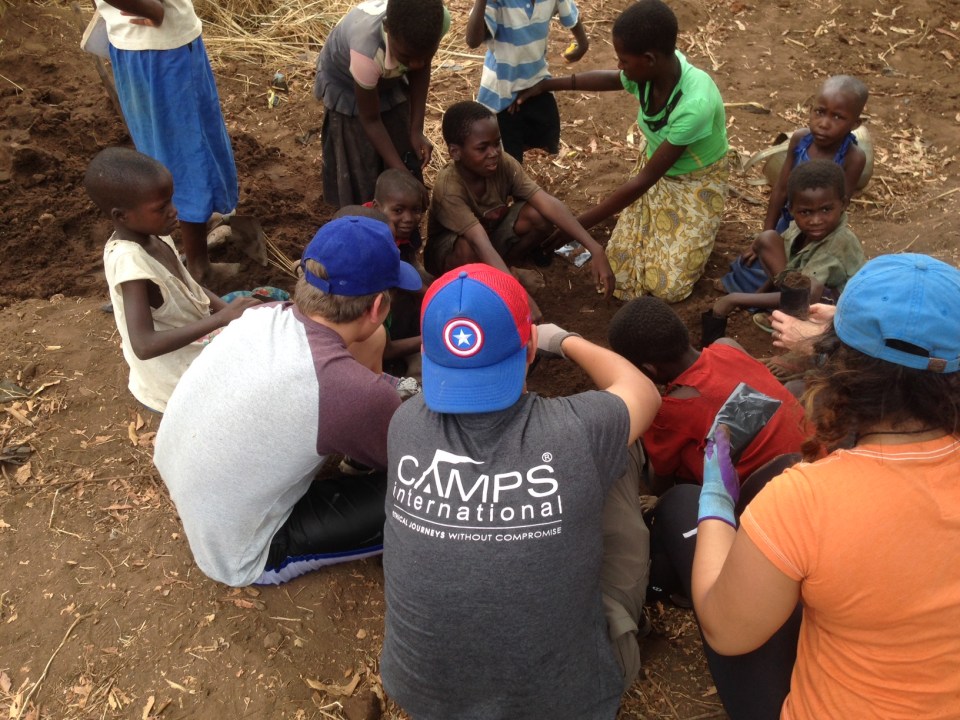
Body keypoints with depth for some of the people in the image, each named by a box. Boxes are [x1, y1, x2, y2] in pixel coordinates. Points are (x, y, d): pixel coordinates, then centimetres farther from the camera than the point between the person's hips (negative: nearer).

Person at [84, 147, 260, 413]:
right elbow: (144, 345, -35)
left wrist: (227, 309, -8)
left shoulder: (152, 234, -6)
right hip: (180, 383, -8)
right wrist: (221, 318, -37)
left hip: (193, 340, 8)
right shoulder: (129, 262, -30)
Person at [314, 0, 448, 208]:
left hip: (389, 79, 5)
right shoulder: (367, 50, -44)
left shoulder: (439, 21, -32)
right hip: (346, 84, -4)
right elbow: (371, 120, -27)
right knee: (359, 175, 1)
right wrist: (401, 172, -27)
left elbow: (420, 70, -8)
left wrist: (416, 131, -14)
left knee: (407, 161, 10)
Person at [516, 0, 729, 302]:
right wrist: (547, 84, 6)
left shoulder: (694, 104, -40)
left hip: (695, 183, -5)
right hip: (656, 169, 5)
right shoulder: (653, 69, -20)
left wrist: (581, 224, -28)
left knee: (666, 286, -12)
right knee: (620, 272, -4)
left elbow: (644, 180, -32)